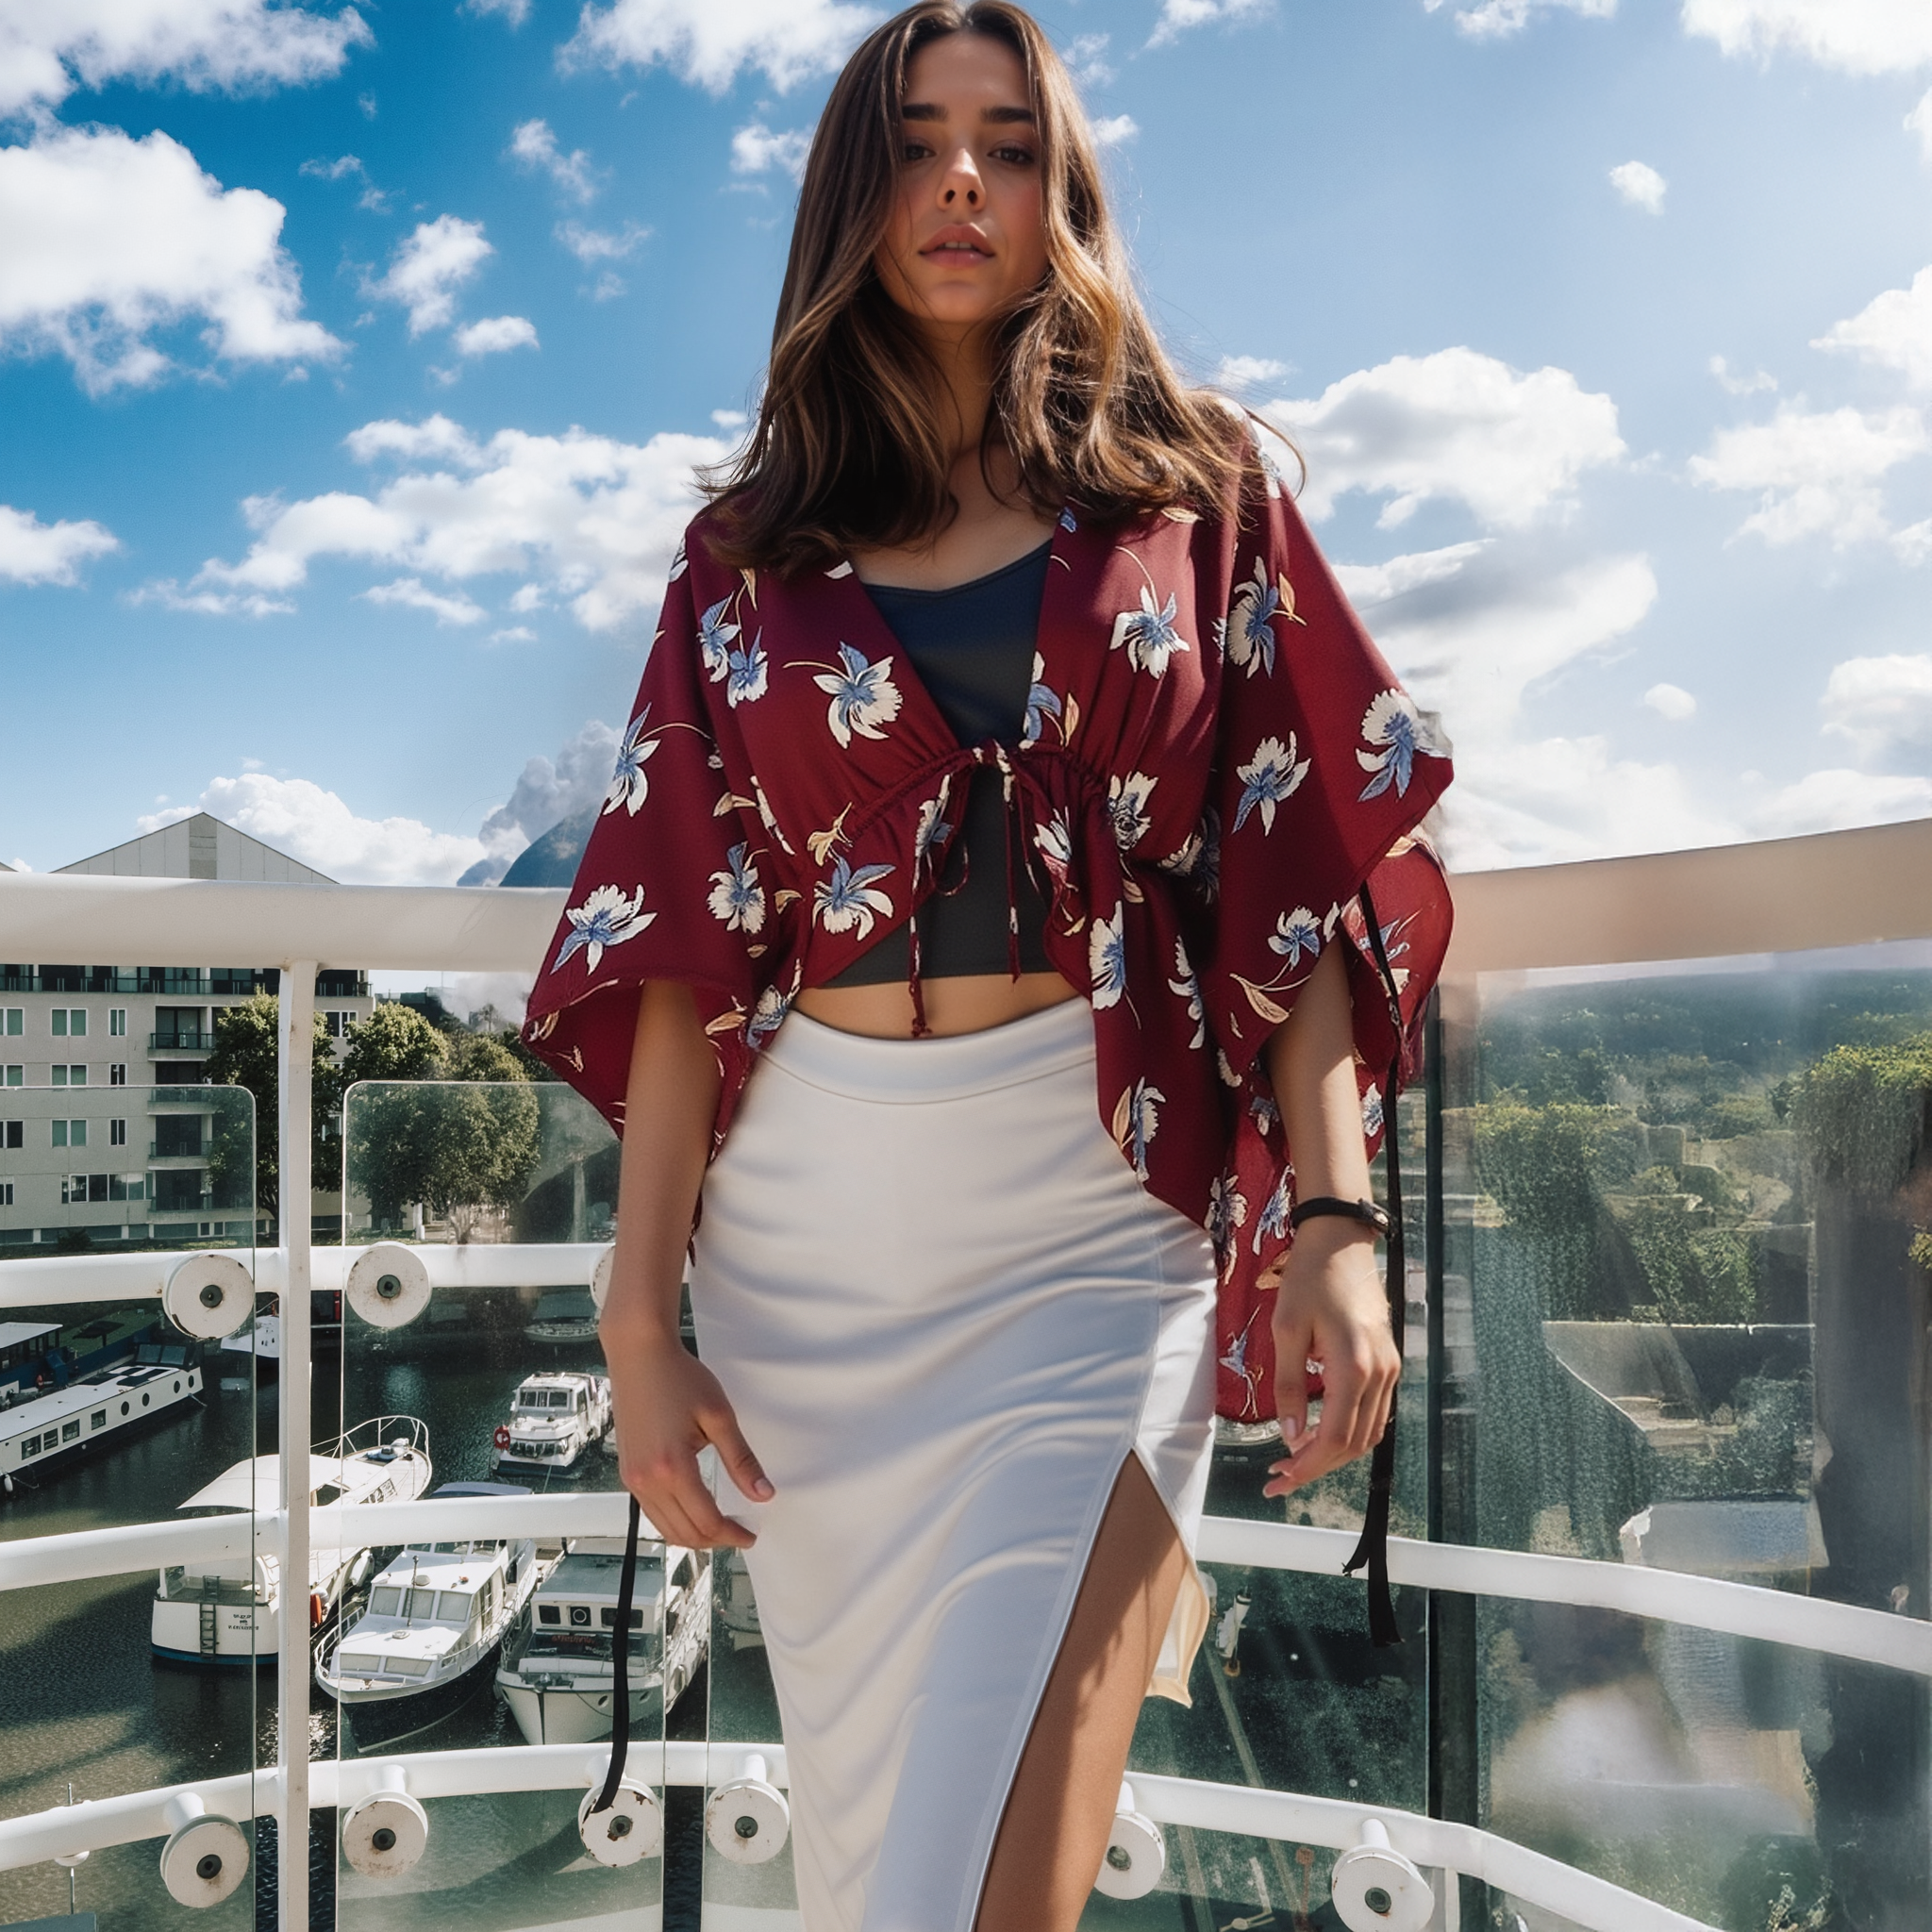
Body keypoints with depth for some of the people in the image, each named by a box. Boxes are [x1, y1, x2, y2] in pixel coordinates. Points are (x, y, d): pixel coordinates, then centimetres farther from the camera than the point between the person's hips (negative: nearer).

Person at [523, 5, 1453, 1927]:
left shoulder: (1196, 492, 7)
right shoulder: (750, 553, 10)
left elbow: (1301, 874, 1)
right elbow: (683, 945, 5)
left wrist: (1336, 1222, -10)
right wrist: (640, 1316, 0)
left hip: (1096, 1208, -2)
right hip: (807, 1217, 3)